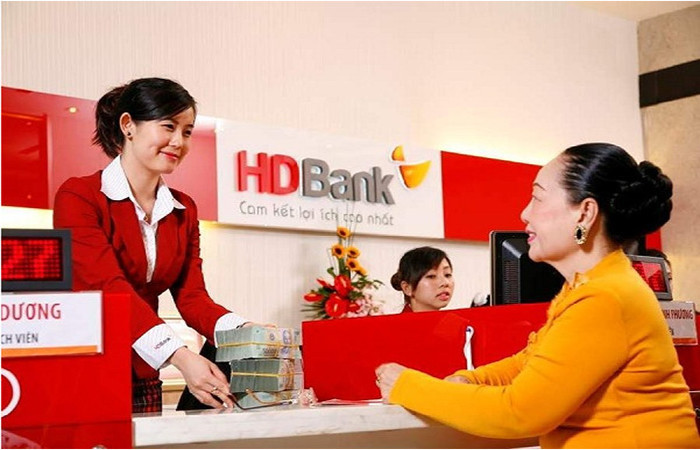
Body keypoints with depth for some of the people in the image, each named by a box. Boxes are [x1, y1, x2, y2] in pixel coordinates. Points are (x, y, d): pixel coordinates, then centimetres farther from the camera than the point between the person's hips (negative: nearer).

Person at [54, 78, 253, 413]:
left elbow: (190, 295, 3)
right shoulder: (78, 197, -10)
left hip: (142, 381, 5)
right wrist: (180, 357, -34)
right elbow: (110, 286, -22)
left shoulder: (183, 211, 10)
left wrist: (245, 334, -19)